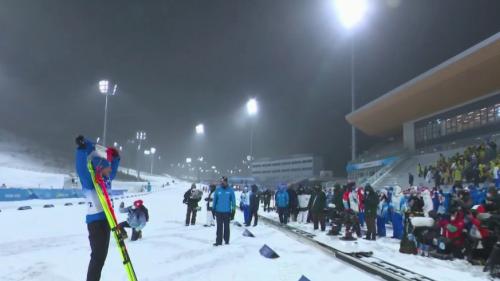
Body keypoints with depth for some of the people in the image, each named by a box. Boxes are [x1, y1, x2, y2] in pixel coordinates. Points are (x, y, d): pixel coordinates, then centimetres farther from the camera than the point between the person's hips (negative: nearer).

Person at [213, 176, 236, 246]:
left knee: (226, 227, 12)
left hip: (227, 211, -1)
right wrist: (214, 209, 4)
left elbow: (233, 200, -3)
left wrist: (233, 208, -6)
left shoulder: (230, 190, -7)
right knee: (219, 227, 6)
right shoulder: (218, 189, -3)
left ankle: (227, 241, 22)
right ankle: (218, 241, 11)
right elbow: (215, 199, 3)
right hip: (219, 211, 1)